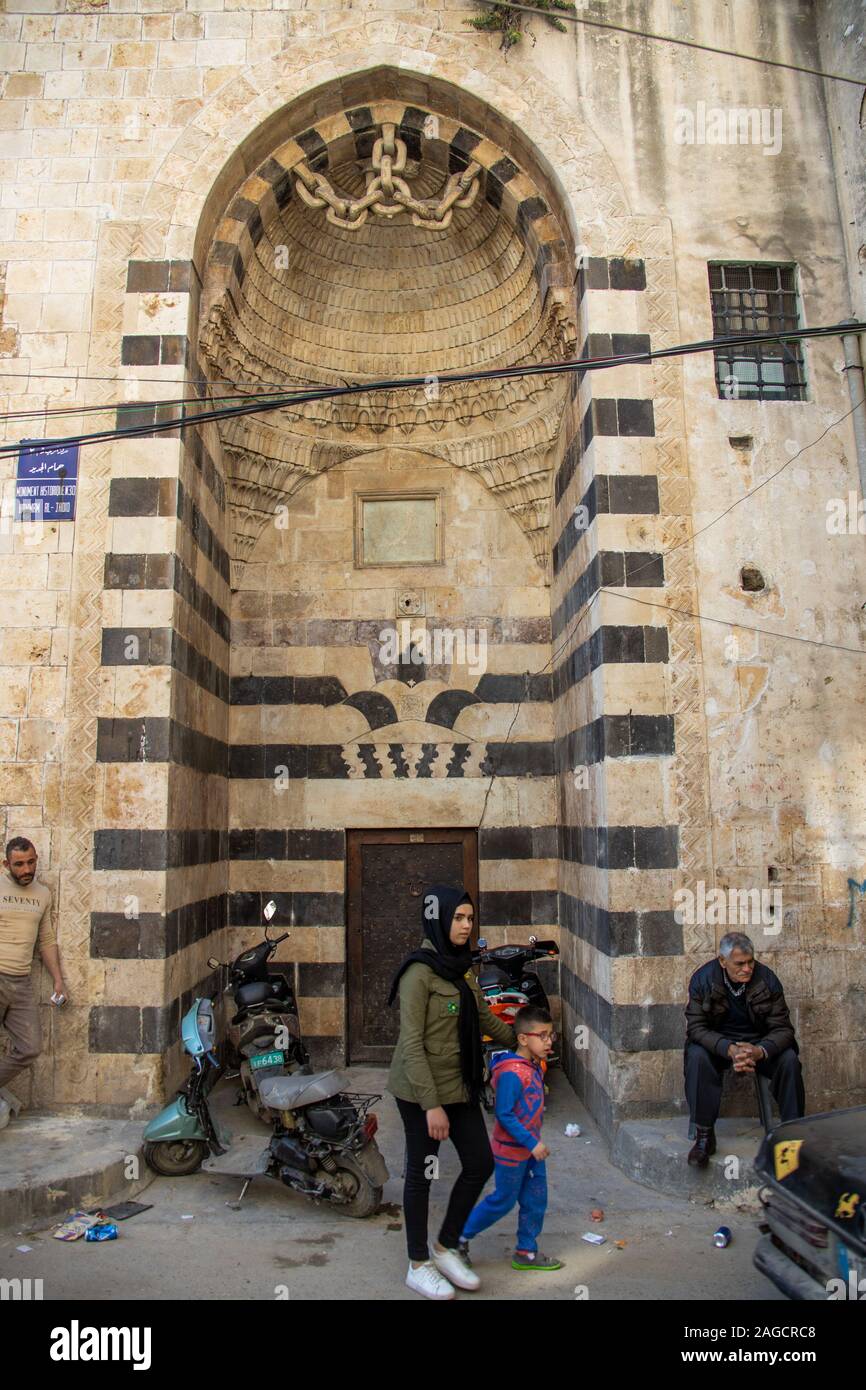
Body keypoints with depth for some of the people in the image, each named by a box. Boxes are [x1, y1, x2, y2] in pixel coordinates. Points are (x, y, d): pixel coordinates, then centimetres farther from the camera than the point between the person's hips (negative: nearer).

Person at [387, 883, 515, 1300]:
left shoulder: (459, 967, 6)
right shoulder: (420, 971, -18)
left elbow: (484, 1017, 20)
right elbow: (411, 1043, -20)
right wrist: (431, 1104, -22)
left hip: (460, 1086, 8)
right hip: (422, 1090, -8)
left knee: (480, 1163, 10)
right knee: (421, 1172, 6)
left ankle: (446, 1247, 30)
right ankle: (418, 1265, 26)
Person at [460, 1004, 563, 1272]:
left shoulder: (534, 1067, 2)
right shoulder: (512, 1073, -28)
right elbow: (504, 1114, -27)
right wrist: (532, 1143, -24)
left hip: (532, 1147, 8)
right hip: (512, 1149, -8)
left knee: (536, 1199, 14)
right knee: (503, 1201, 7)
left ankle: (526, 1252, 30)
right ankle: (460, 1237, 24)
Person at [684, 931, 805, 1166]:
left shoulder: (767, 979, -14)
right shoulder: (703, 979, -17)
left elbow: (782, 1028, -13)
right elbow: (696, 1027, -19)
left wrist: (759, 1051, -35)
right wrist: (729, 1050, -37)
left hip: (759, 1042, 1)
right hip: (716, 1041, -1)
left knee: (789, 1060, -26)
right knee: (697, 1057, -32)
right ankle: (704, 1135, -21)